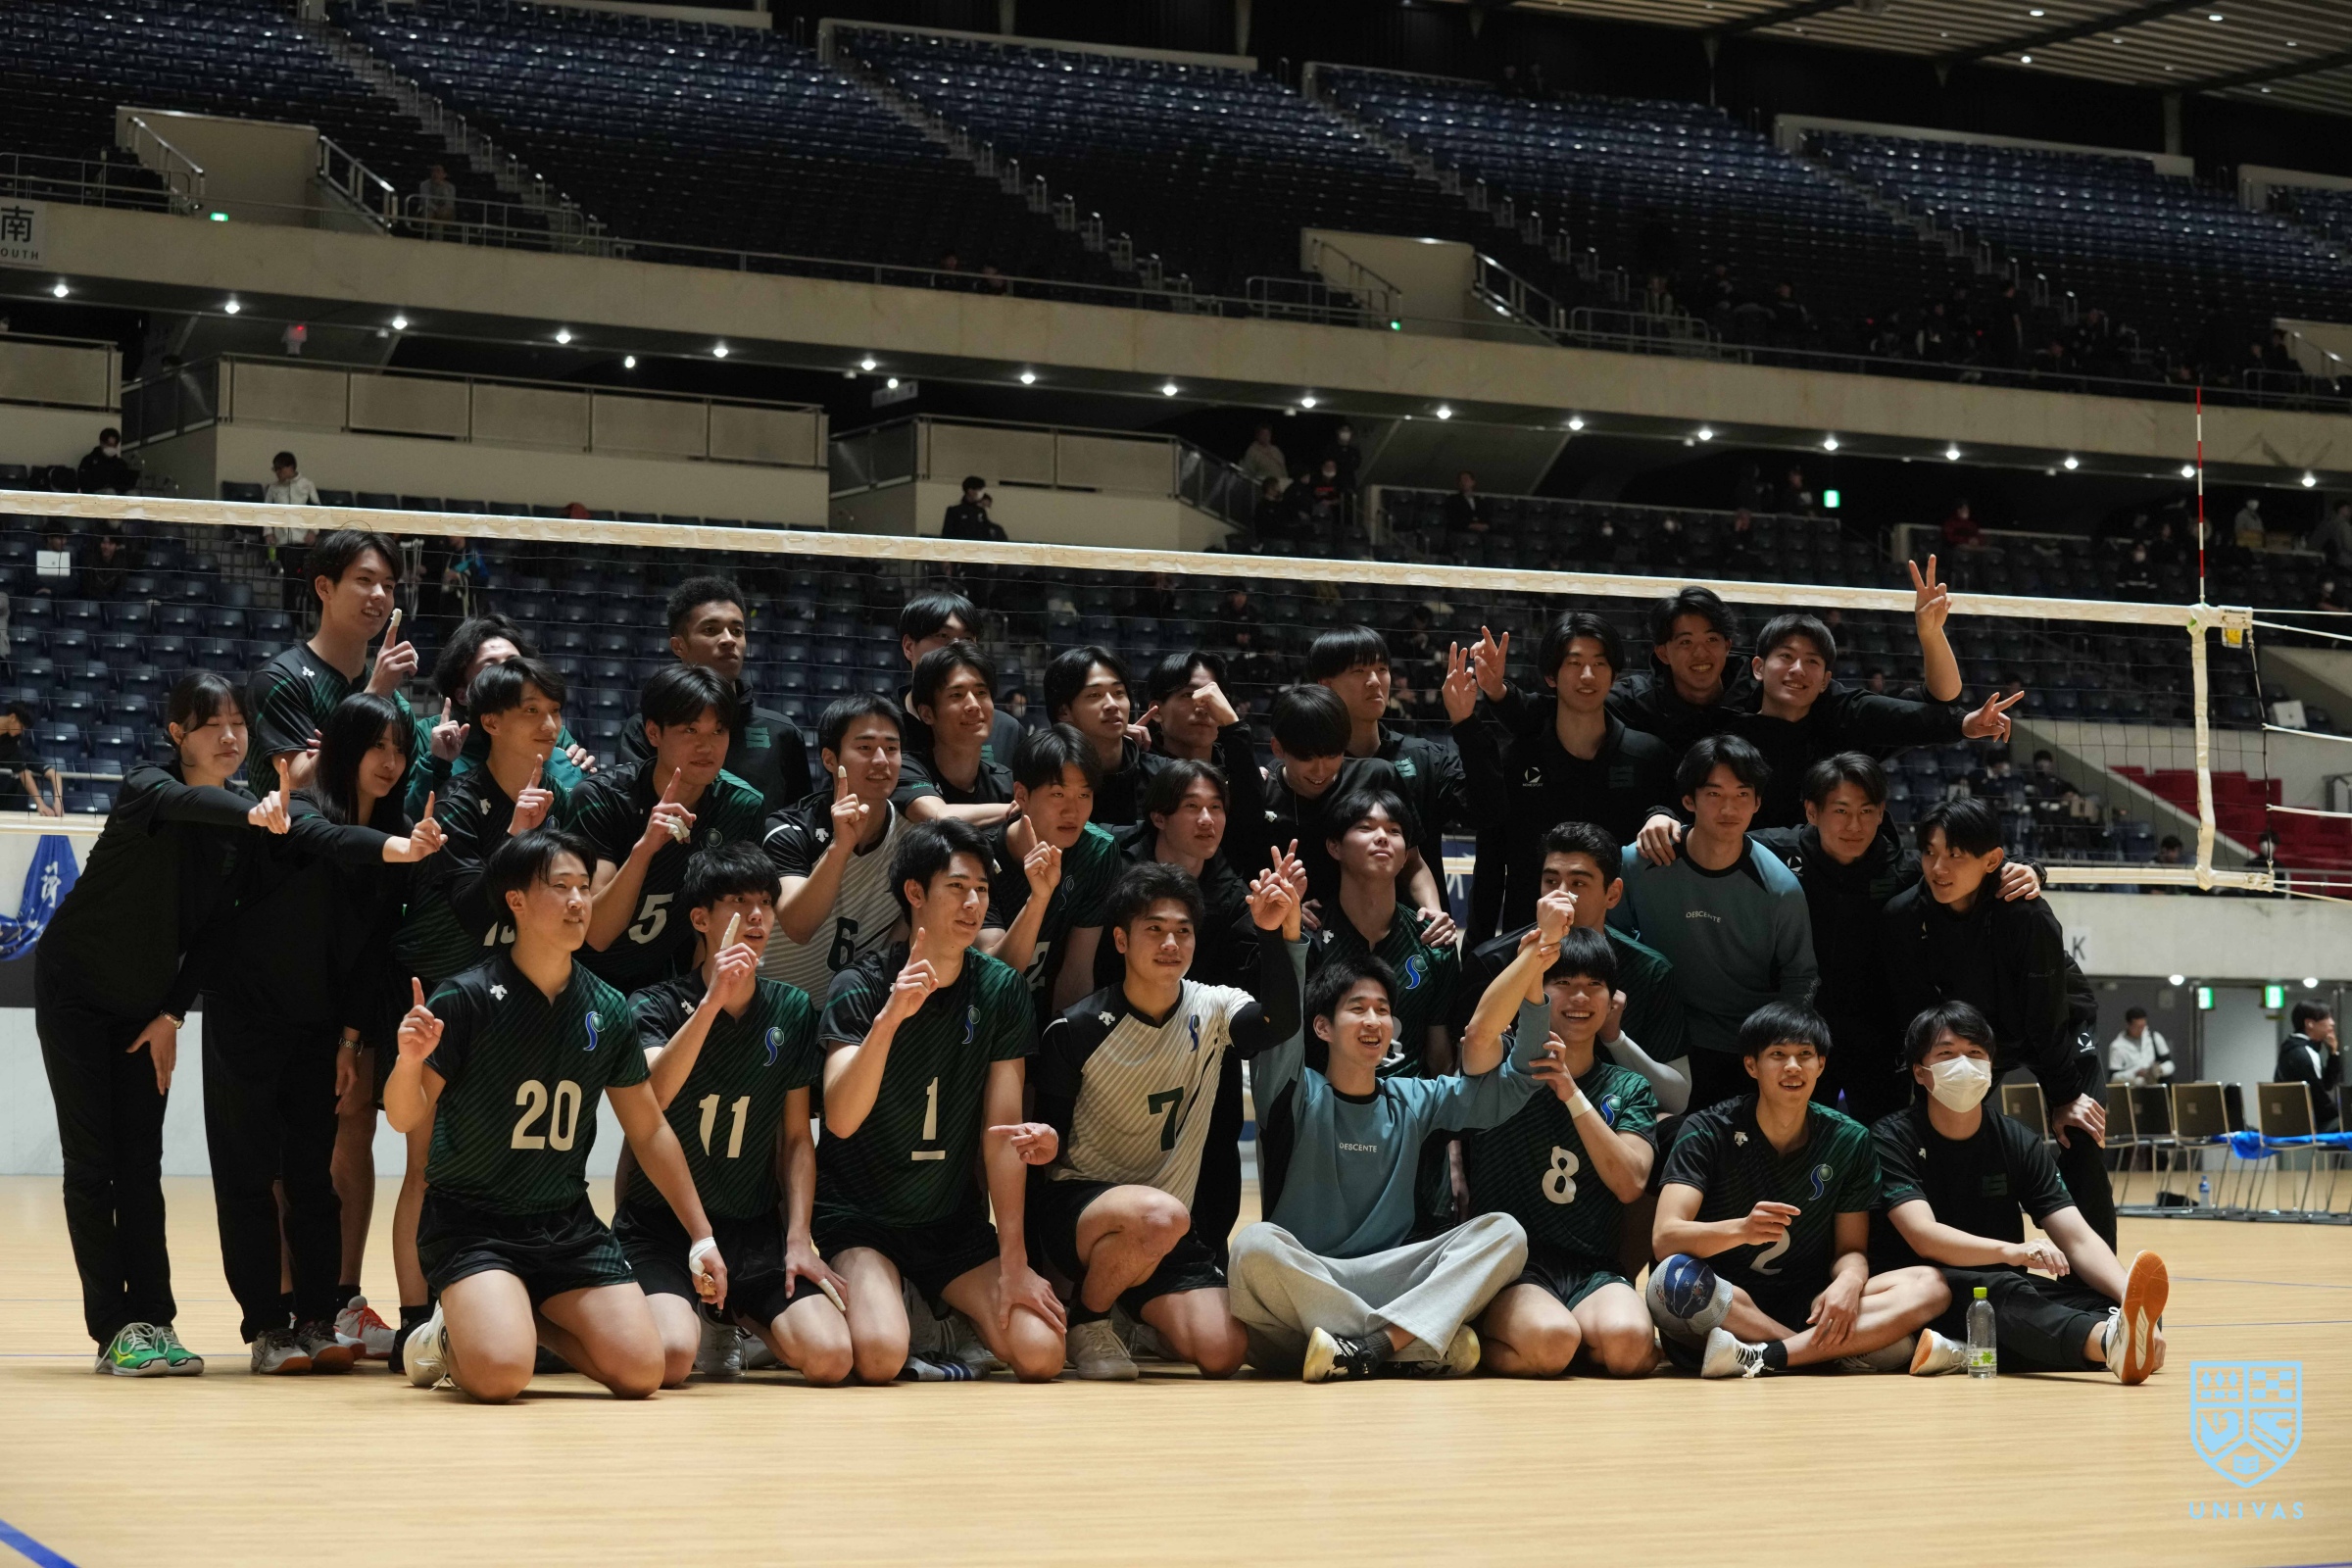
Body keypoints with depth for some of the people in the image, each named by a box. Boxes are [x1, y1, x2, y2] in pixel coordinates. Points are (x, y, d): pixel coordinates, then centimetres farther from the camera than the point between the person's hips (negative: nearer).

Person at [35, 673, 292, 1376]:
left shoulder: (243, 820, -6)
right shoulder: (147, 785, -22)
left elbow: (212, 928, 1)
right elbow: (183, 803, -48)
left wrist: (173, 1013, -5)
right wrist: (253, 812, -68)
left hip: (146, 1003, 5)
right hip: (75, 988, -5)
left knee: (141, 1166, 3)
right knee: (92, 1162, -6)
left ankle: (152, 1323, 2)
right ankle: (113, 1329, -6)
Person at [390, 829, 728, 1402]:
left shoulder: (607, 1009, 3)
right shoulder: (467, 999, -11)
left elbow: (649, 1130, 13)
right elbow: (406, 1119, -9)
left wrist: (701, 1235, 11)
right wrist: (410, 1059, -31)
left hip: (567, 1224, 5)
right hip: (470, 1220, -5)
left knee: (641, 1371, -10)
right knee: (501, 1373, -27)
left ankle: (535, 1318, 18)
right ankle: (448, 1334, 9)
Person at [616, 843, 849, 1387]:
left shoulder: (792, 1011, 6)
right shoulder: (656, 1005, -5)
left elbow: (797, 1139, 9)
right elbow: (650, 1097, -25)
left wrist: (797, 1239, -2)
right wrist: (713, 999, -31)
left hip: (755, 1229, 4)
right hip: (659, 1225, -3)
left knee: (830, 1356, -18)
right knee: (670, 1358, -31)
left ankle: (739, 1318, 15)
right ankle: (691, 1316, 8)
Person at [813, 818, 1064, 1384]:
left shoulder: (1000, 988, -1)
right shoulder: (860, 987, -10)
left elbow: (1002, 1128, -4)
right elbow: (841, 1120, -24)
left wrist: (1014, 1261, -10)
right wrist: (889, 1017, -38)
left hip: (955, 1219, 3)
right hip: (858, 1214, -3)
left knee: (1040, 1353, -18)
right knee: (880, 1356, -30)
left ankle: (952, 1318, 13)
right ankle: (878, 1300, 6)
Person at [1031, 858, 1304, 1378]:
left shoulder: (1210, 1010, 1)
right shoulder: (1077, 1030, -8)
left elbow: (1280, 1022, -21)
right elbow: (1050, 1129, -3)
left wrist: (1274, 935, -36)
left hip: (1162, 1226, 5)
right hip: (1072, 1206, -4)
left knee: (1222, 1354, -15)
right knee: (1159, 1215, -39)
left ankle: (1136, 1313, 19)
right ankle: (1086, 1318, -8)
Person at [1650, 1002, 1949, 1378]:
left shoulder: (1850, 1141, 4)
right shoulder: (1707, 1132, -6)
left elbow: (1851, 1249, 5)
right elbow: (1664, 1239, -18)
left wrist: (1849, 1281, -21)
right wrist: (1743, 1230, -38)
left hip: (1805, 1310, 3)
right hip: (1722, 1307, -3)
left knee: (1929, 1286, -19)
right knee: (1676, 1278, -37)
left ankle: (1758, 1358, -31)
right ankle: (1845, 1353, -26)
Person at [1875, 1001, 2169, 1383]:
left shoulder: (2020, 1143, 5)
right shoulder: (1893, 1138, -7)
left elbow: (2078, 1239, -5)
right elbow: (1923, 1236, -22)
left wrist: (2131, 1298, -27)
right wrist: (2011, 1250, -41)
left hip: (2002, 1294, 5)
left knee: (2105, 1302, -23)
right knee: (1995, 1288, -39)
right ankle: (2108, 1341, -68)